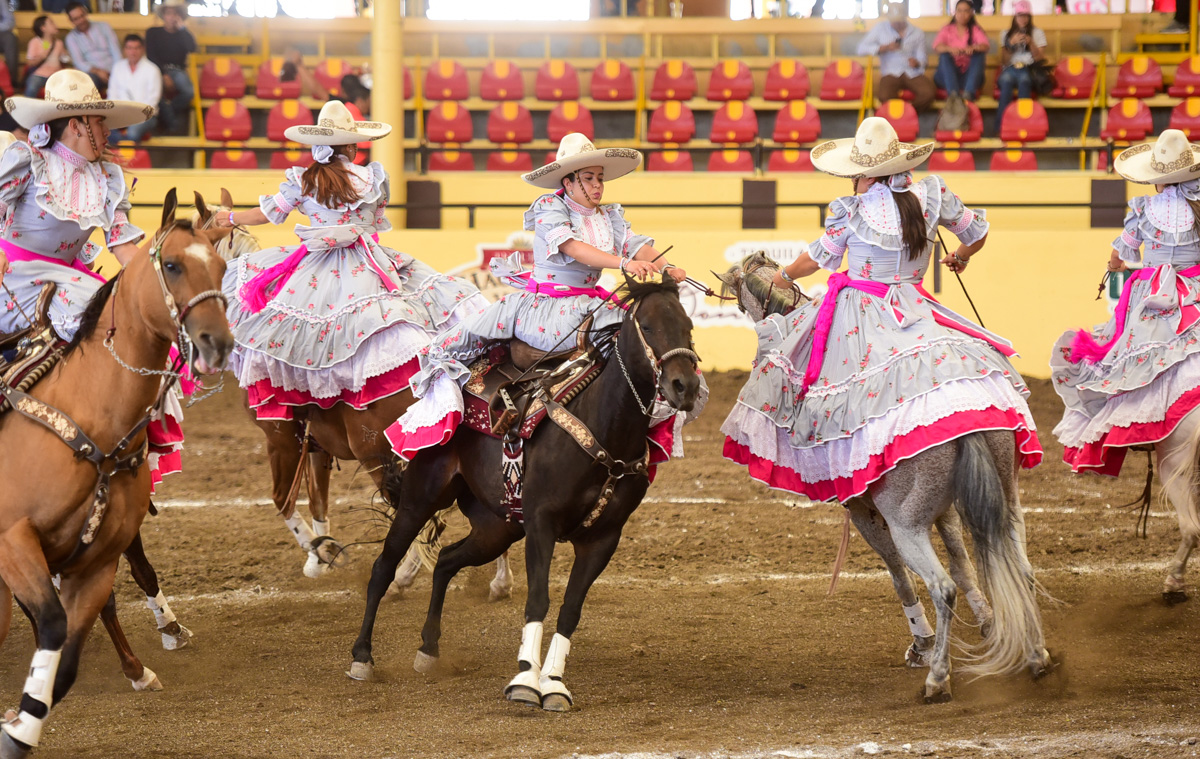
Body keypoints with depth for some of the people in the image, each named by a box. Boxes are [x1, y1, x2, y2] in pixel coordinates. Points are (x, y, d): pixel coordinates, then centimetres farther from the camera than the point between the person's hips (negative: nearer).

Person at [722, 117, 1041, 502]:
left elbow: (817, 258, 4)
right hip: (913, 308, 2)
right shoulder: (931, 195, -1)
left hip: (857, 314, -2)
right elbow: (977, 233, 14)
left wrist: (783, 276, 24)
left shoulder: (851, 211, -10)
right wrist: (960, 257, 37)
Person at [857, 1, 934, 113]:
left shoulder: (917, 33, 11)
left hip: (913, 73, 2)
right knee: (885, 96, -36)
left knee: (929, 92, -30)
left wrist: (916, 63, -17)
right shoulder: (880, 28, 7)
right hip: (891, 73, -2)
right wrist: (885, 48, -12)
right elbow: (862, 48, 1)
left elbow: (921, 58, 9)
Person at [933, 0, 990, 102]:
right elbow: (937, 47, -10)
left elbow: (986, 46, -11)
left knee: (979, 54, -23)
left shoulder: (976, 30, 10)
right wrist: (950, 49, -35)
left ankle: (968, 93, -43)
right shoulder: (947, 30, 10)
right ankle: (953, 93, -49)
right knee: (945, 55, -26)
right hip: (948, 75, 0)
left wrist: (973, 48, -35)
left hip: (969, 76, 0)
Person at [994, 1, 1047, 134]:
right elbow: (1004, 61, 9)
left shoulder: (1037, 33, 15)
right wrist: (1012, 43, -5)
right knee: (1006, 79, -39)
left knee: (1024, 79, -40)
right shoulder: (1006, 34, 17)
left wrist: (1031, 43, -7)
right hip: (1010, 69, 1)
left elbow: (1040, 59, 7)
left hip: (1029, 70, -1)